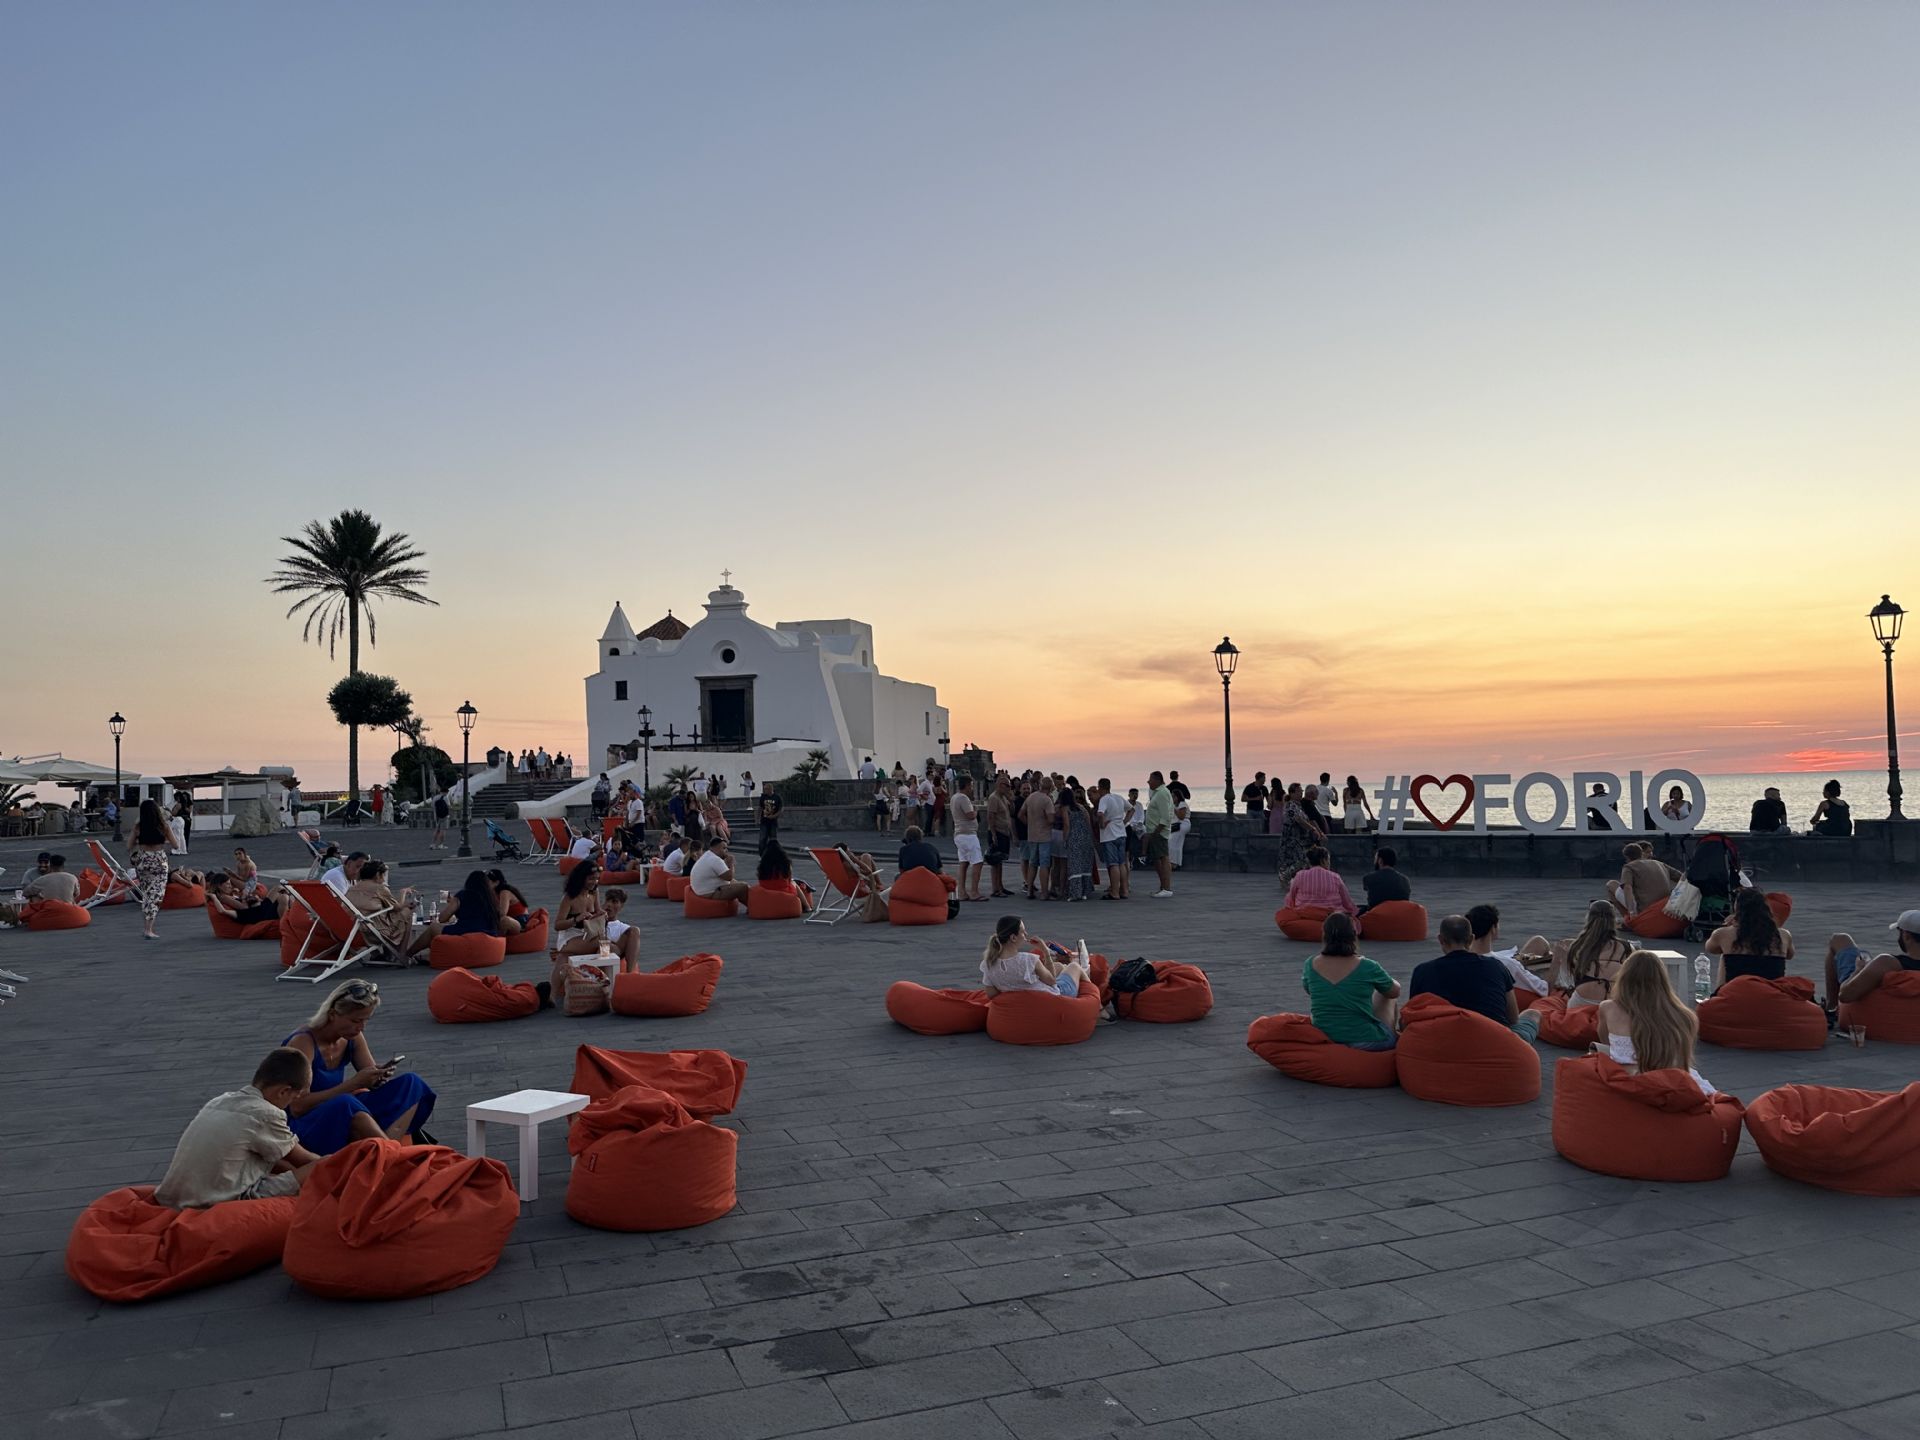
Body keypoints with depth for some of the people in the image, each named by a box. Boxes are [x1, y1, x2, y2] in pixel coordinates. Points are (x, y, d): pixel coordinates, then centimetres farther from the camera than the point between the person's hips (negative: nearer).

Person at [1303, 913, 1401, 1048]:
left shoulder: (1310, 965, -8)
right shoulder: (1367, 967, -15)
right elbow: (1395, 992, 5)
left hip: (1324, 1040, 2)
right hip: (1366, 1042, -2)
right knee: (1382, 992, 22)